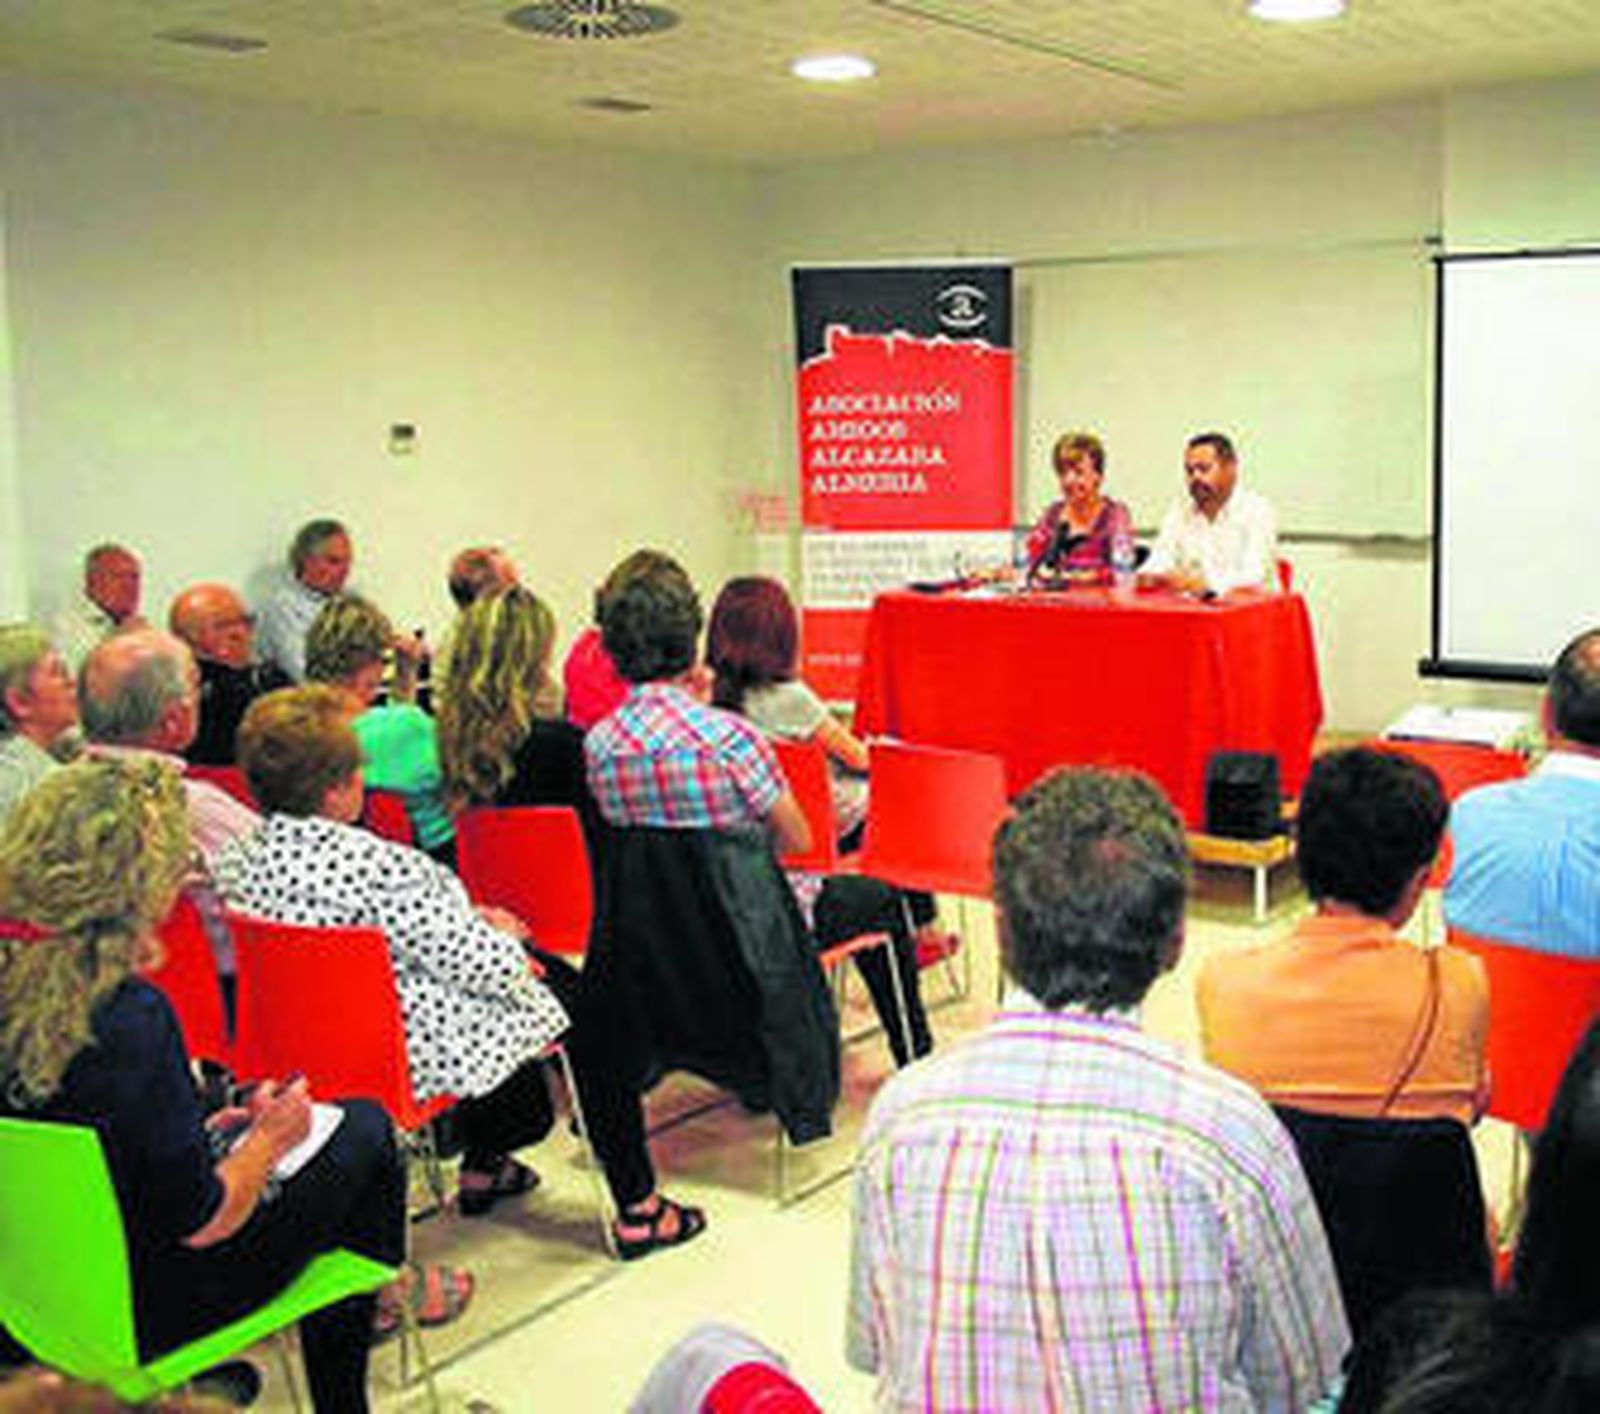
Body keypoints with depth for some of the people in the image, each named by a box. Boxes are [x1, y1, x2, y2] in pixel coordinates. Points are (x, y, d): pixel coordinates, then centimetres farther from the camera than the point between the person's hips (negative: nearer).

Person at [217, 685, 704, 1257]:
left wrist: (472, 920, 6)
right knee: (577, 1001, 13)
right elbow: (476, 961, -24)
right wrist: (511, 945, -2)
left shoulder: (240, 860, -5)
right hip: (420, 1054, -8)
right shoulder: (372, 864, -32)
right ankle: (638, 1211, 20)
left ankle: (483, 1166, 40)